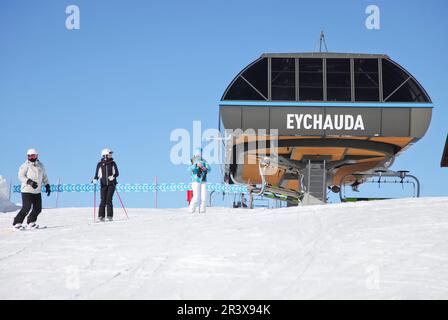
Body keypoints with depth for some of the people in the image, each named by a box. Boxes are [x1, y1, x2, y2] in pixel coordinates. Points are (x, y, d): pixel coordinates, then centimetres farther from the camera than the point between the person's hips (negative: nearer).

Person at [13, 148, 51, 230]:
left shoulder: (40, 166, 10)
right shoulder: (25, 166, -7)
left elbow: (44, 177, 19)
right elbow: (21, 176, -14)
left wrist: (47, 186, 7)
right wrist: (29, 182, -27)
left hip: (37, 191, 6)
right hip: (27, 190, -6)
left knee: (38, 209, 4)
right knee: (26, 208, -14)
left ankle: (30, 223, 22)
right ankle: (17, 223, -4)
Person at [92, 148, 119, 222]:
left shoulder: (112, 163, 5)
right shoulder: (100, 164, 5)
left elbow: (117, 173, 5)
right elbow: (97, 174, 8)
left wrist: (113, 176, -16)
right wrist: (95, 180, -12)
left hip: (111, 184, 0)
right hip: (103, 184, 0)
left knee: (109, 200, -8)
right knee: (103, 200, -6)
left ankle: (110, 216, -2)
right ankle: (101, 216, -2)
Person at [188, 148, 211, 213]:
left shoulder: (203, 161, 7)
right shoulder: (192, 161, -1)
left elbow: (209, 170, 2)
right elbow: (190, 169, -18)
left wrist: (205, 169, -20)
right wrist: (196, 165, -35)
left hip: (203, 181, 3)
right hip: (196, 181, -3)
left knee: (204, 197, -3)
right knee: (196, 197, -11)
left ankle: (202, 210, 9)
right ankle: (191, 209, 6)